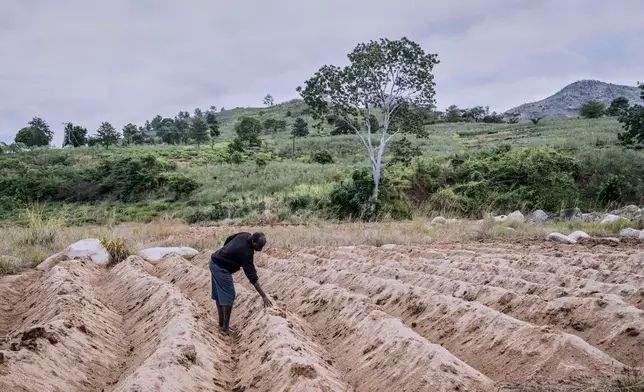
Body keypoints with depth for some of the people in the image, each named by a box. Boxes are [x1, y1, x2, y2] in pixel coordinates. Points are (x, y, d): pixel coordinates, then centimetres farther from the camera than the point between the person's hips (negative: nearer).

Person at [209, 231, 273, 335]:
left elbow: (228, 240, 13)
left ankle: (221, 323, 26)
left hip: (214, 262, 10)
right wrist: (264, 296, -30)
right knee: (228, 297, -2)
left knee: (219, 295, 16)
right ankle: (225, 327, 6)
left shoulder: (245, 235, -4)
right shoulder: (246, 253, -27)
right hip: (221, 269, -10)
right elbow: (252, 276, -29)